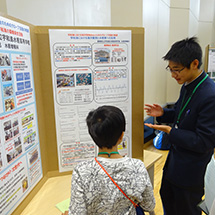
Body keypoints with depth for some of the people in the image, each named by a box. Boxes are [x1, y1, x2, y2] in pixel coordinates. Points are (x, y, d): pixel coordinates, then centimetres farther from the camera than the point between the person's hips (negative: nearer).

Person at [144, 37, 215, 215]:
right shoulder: (188, 85, -2)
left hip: (191, 170, -8)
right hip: (175, 158, 8)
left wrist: (170, 131, -25)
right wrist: (163, 114, -4)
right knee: (166, 196, 29)